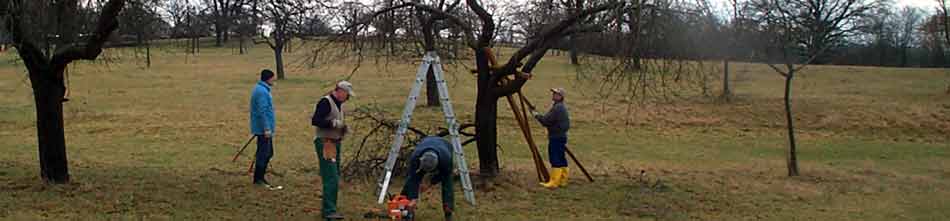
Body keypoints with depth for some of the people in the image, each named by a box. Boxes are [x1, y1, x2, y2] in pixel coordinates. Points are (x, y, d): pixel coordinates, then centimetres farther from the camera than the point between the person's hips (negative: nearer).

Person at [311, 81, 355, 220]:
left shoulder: (339, 104, 16)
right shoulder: (325, 102, -14)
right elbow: (315, 121, -23)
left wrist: (343, 128, 6)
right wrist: (334, 123, -23)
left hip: (335, 144, 10)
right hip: (325, 144, -10)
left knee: (335, 177, 13)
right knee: (331, 178, -13)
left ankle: (328, 208, 21)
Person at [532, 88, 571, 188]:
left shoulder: (557, 108, -17)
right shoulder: (562, 107, 17)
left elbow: (546, 121, -19)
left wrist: (536, 115, -5)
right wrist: (540, 115, 14)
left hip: (556, 137, -10)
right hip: (561, 136, 10)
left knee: (555, 160, -8)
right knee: (561, 160, 13)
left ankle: (554, 182, -7)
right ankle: (563, 180, 18)